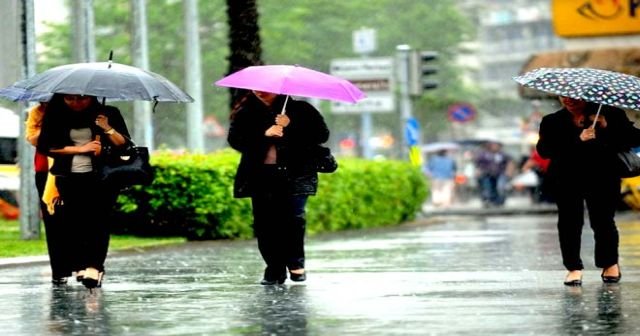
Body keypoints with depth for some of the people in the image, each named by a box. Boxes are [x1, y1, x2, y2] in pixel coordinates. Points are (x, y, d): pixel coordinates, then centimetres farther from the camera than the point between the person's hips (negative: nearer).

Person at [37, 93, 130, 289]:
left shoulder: (108, 113, 4)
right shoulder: (56, 116, 5)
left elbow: (124, 144, 1)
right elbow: (46, 146, -1)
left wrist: (108, 129, -17)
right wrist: (81, 149, -6)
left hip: (101, 177, -2)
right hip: (69, 179, 2)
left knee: (97, 218, -17)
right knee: (73, 221, -4)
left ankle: (95, 267, -24)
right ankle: (81, 266, 5)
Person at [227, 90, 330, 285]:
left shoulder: (300, 110, 7)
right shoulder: (246, 114, 11)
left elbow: (322, 134, -2)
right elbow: (234, 139, -2)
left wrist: (292, 126, -14)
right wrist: (264, 134, -16)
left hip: (295, 175, -2)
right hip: (261, 176, 2)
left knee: (293, 216, -16)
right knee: (264, 222, -5)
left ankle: (296, 264, 4)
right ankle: (274, 271, 4)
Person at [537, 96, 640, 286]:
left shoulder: (610, 115, 5)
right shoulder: (552, 122, 6)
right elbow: (543, 149, -10)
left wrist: (607, 129, -15)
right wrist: (578, 140, -19)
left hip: (602, 178, -1)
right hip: (566, 181, 1)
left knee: (602, 221, -4)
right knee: (569, 222, -7)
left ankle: (610, 263, 19)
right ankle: (573, 267, 5)